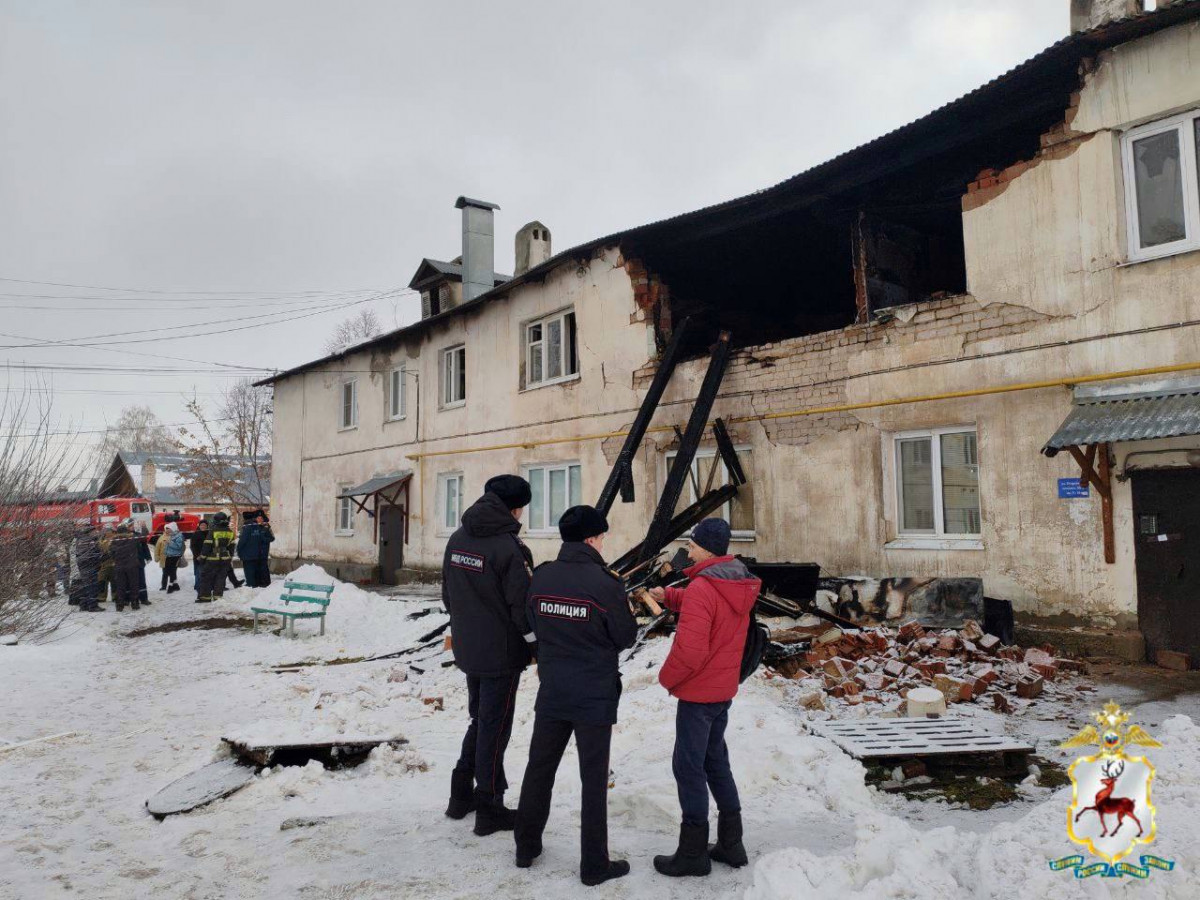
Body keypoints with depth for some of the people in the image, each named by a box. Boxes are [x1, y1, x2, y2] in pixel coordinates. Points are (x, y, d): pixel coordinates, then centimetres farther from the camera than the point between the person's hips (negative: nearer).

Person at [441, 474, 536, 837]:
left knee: (479, 719, 22)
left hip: (467, 650, 7)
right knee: (494, 728, 4)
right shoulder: (508, 546, -21)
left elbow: (448, 595, 13)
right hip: (502, 653, -7)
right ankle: (489, 810, 15)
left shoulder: (457, 539, 3)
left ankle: (461, 795, 29)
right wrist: (541, 649, -6)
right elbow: (522, 605, -19)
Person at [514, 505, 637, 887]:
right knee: (593, 781, 7)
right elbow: (626, 637, -8)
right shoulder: (604, 583, -19)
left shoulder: (541, 577, -4)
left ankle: (526, 847, 31)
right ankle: (594, 865, 16)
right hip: (594, 697, -4)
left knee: (539, 769, 18)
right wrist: (619, 598, 8)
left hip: (551, 693, 4)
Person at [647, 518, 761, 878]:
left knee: (688, 766, 3)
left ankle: (693, 852, 12)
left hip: (697, 693, -9)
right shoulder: (739, 584, 4)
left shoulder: (701, 588, -24)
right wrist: (669, 596, 9)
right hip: (724, 689, 9)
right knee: (716, 760, 19)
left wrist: (666, 677, -10)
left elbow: (689, 649, -28)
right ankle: (731, 843, 27)